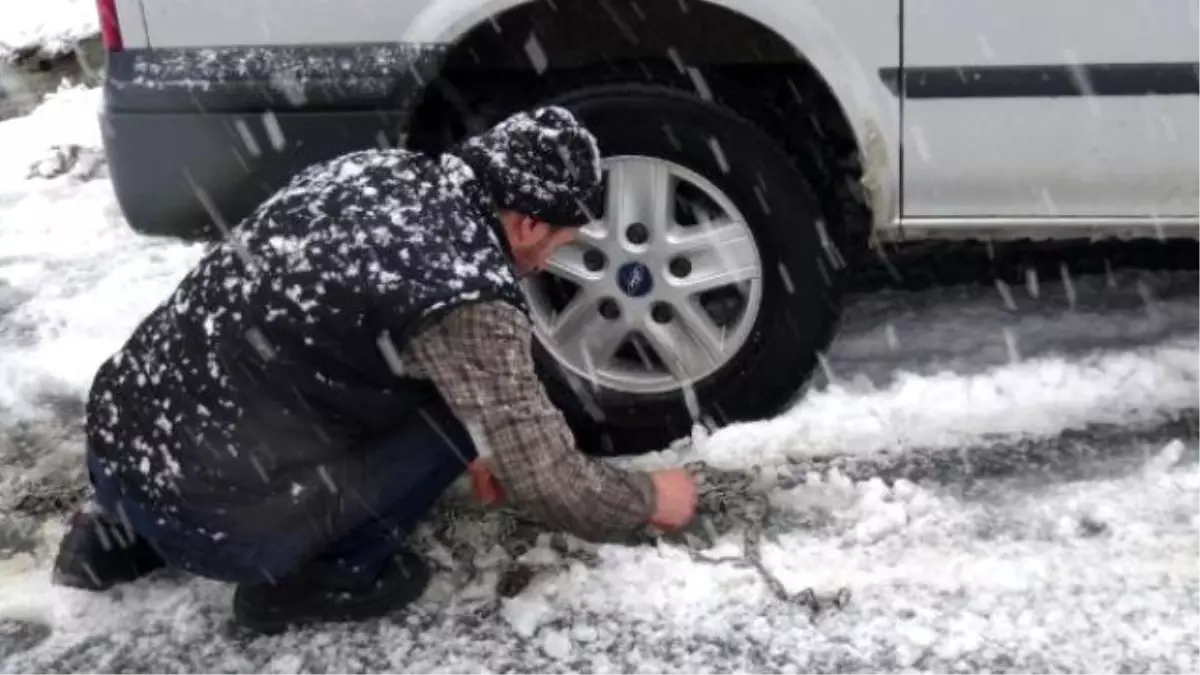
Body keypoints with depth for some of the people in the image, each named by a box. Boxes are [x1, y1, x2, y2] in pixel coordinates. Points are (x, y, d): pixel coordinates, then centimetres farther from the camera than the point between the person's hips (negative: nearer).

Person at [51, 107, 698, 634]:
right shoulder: (470, 290, -16)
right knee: (465, 400, -3)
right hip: (203, 516, -8)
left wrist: (477, 441, 27)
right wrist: (651, 499, 9)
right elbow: (549, 485, -11)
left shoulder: (376, 168, 7)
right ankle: (314, 577, 8)